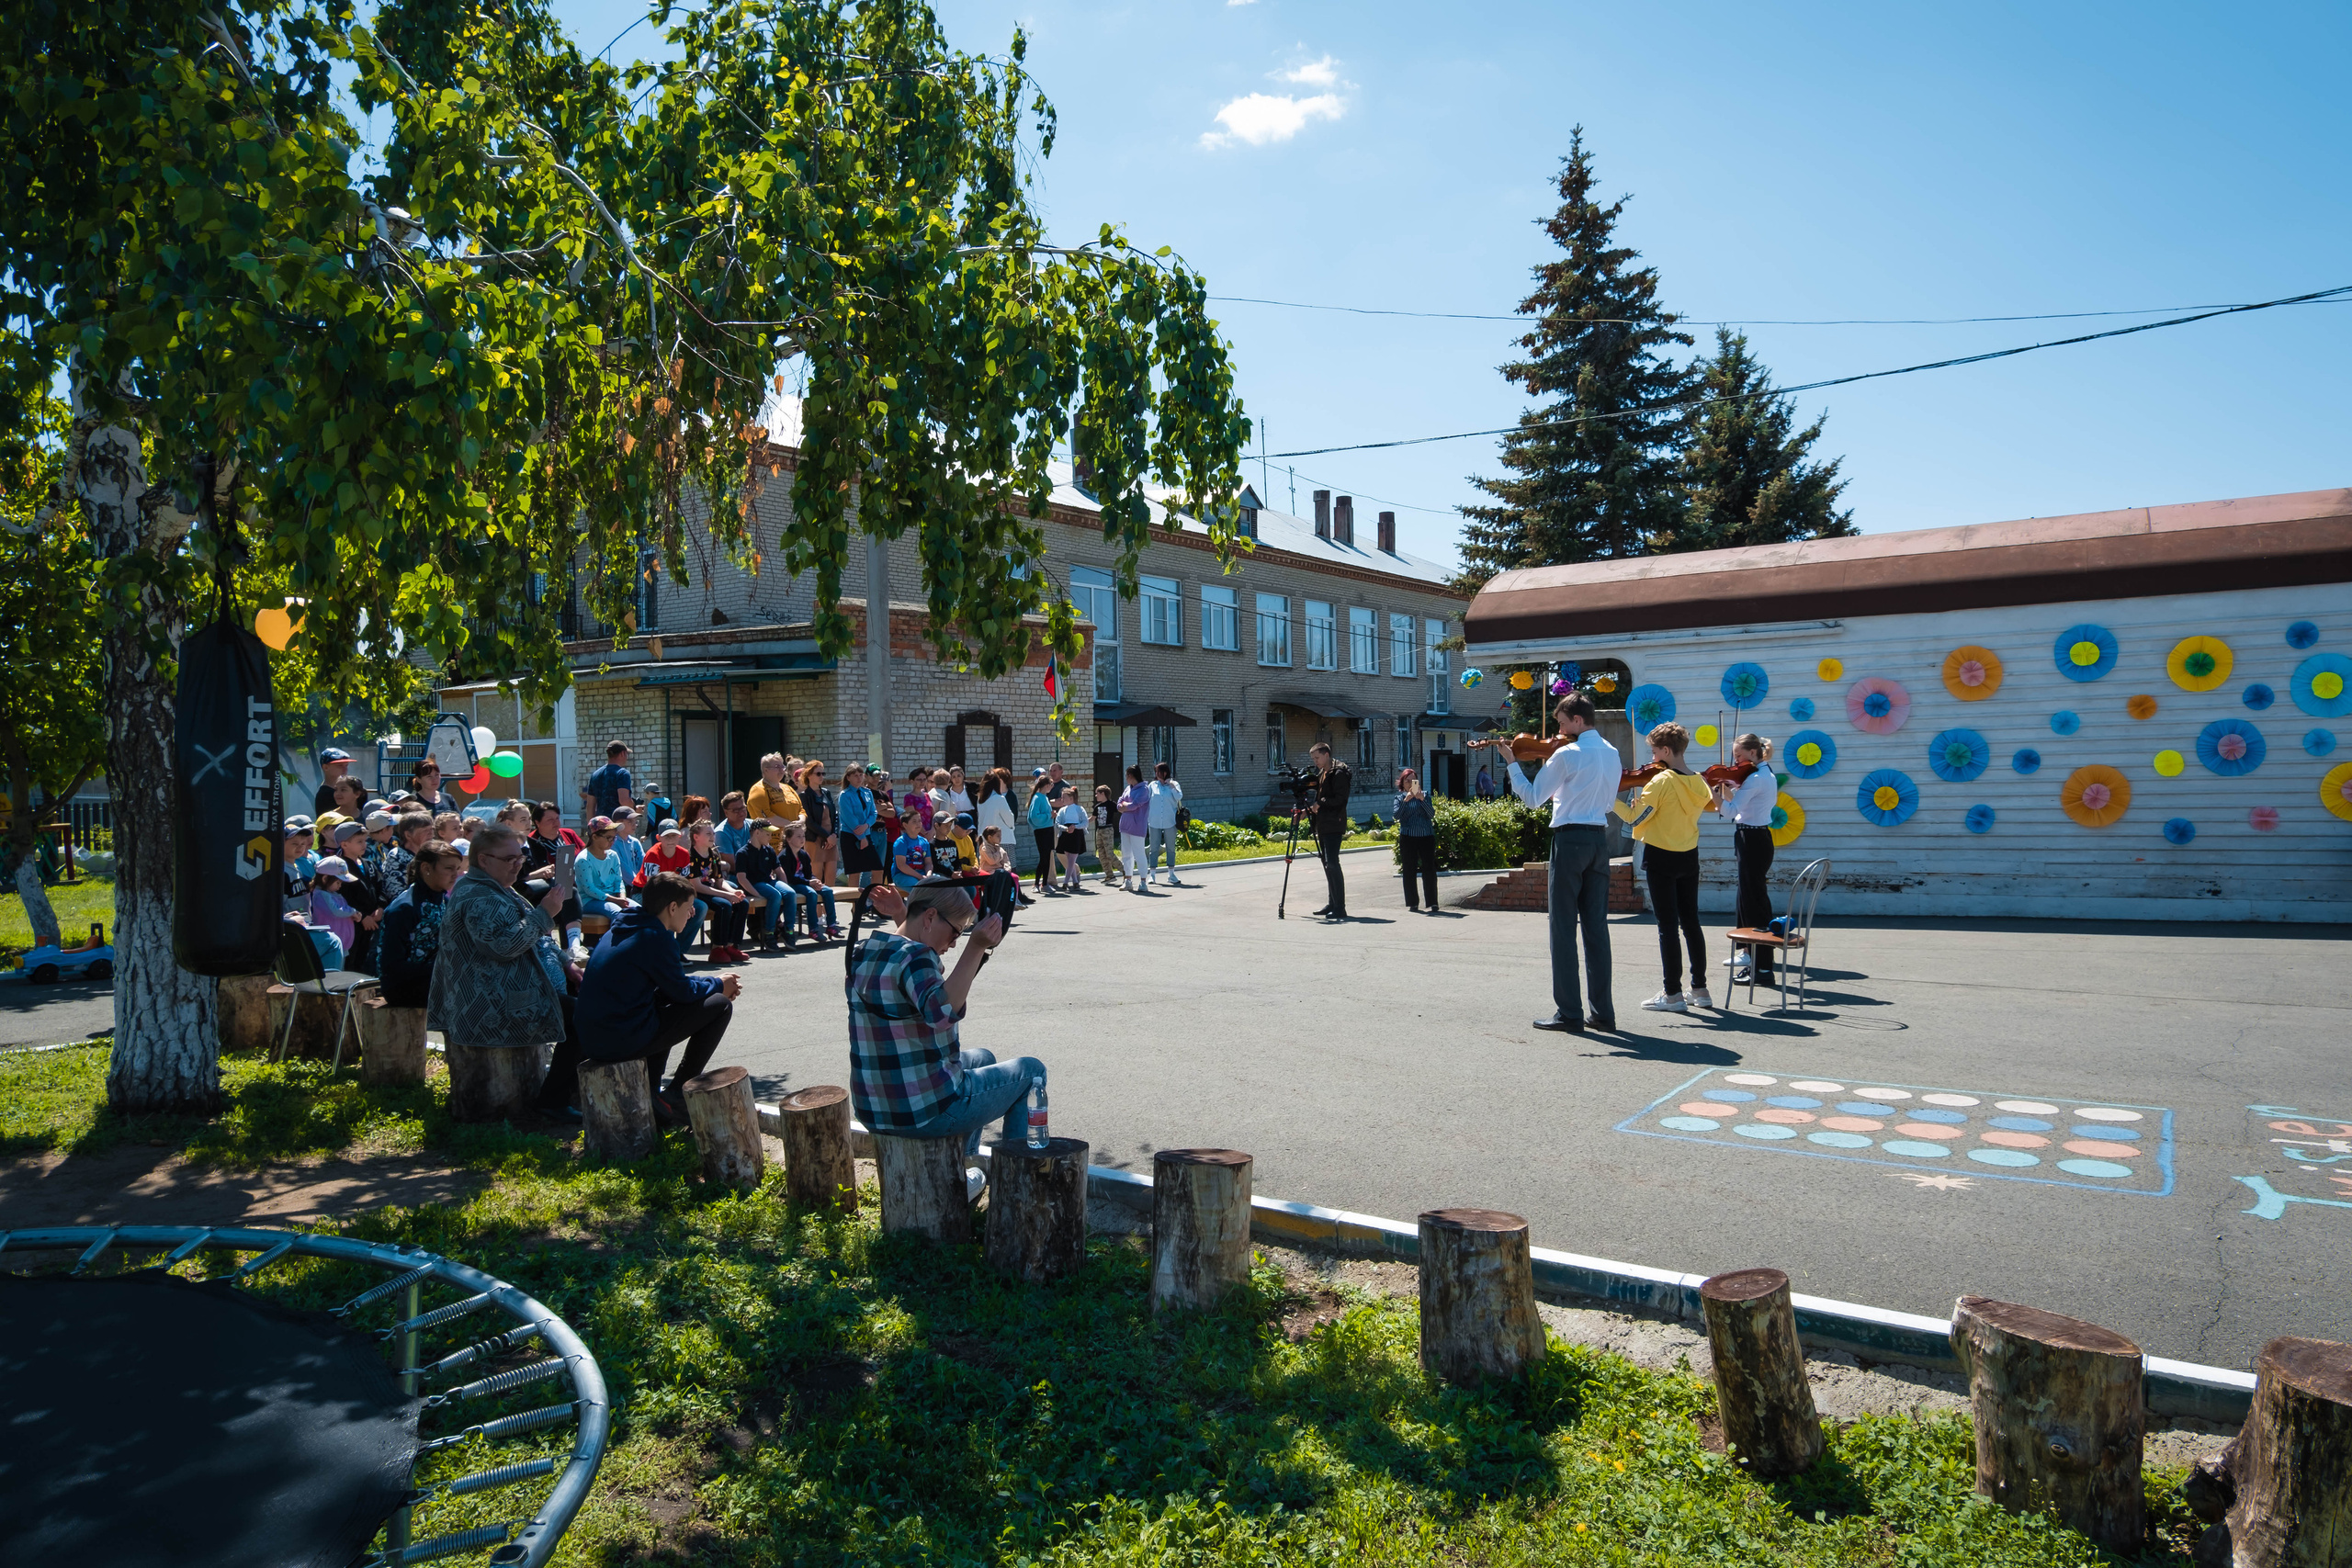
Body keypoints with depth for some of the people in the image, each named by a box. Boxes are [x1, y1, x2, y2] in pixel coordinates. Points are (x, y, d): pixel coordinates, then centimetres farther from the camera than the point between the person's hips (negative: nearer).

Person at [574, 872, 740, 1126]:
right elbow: (683, 991, -8)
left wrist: (713, 984, 17)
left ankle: (650, 1092, 27)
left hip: (590, 1040, 9)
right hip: (622, 1041, -9)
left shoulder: (622, 928, 14)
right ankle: (676, 1096, 4)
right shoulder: (655, 937, -14)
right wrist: (718, 985, 11)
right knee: (720, 1005, -2)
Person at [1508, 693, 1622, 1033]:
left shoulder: (1568, 754, -11)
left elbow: (1534, 797, -6)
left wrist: (1511, 765, 4)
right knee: (1596, 926, 10)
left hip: (1570, 839, -7)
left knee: (1564, 928, -2)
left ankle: (1569, 1014, -2)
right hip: (1600, 839, 7)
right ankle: (1603, 1011, 12)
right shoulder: (1611, 753, 13)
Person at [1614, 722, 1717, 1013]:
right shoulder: (1697, 782, 3)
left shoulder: (1661, 782, -18)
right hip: (1689, 858, 7)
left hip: (1661, 858, -7)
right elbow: (1711, 804, 22)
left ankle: (1673, 994, -1)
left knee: (1667, 926, -3)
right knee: (1691, 922, 14)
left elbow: (1635, 818, -19)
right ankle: (1700, 989, 19)